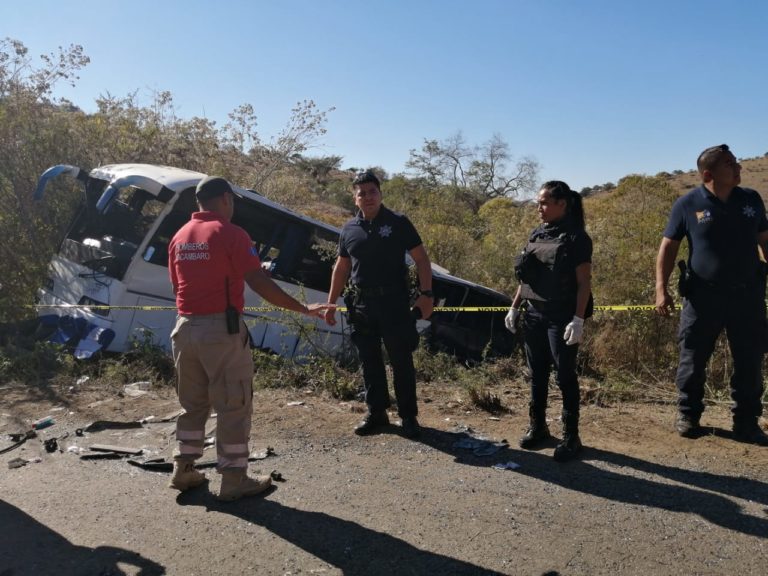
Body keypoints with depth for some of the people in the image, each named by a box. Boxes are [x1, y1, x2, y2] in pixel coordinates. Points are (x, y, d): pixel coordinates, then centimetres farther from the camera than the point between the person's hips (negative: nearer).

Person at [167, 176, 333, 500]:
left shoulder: (180, 237, 12)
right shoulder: (230, 233, -11)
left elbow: (177, 286, 17)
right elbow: (260, 284, -16)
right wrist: (303, 309, -11)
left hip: (185, 327, 8)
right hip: (222, 329, -7)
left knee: (193, 403, 20)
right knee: (234, 406, 3)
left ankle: (184, 470, 27)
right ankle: (234, 479, 9)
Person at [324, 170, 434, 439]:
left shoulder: (398, 223, -2)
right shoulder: (349, 229, 9)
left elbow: (421, 259, -2)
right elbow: (341, 267, 16)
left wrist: (426, 293, -11)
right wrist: (331, 303, 13)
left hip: (394, 302, -4)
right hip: (361, 304, 4)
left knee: (402, 362, 3)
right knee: (369, 362, 11)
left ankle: (408, 416, 14)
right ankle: (376, 413, 25)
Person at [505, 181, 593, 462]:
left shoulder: (576, 238, -10)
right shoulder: (537, 234, 9)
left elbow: (584, 283, -12)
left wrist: (578, 319, -19)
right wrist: (514, 307, 12)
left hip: (562, 318, -6)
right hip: (534, 315, 6)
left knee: (565, 377, 1)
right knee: (537, 374, 14)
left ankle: (571, 437, 12)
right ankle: (537, 427, 28)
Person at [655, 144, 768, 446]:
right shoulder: (688, 204, -5)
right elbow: (668, 247, -3)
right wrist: (661, 289, -11)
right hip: (703, 296, -3)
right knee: (693, 359, 7)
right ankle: (688, 414, 25)